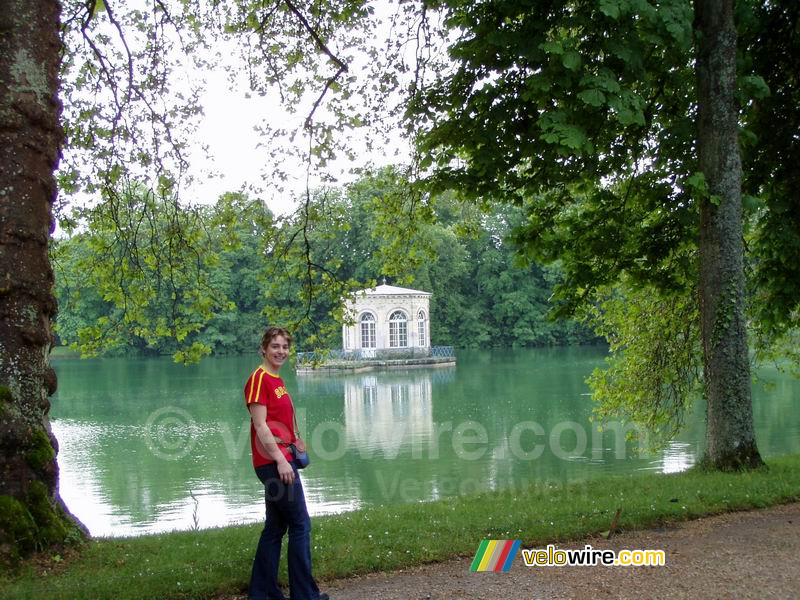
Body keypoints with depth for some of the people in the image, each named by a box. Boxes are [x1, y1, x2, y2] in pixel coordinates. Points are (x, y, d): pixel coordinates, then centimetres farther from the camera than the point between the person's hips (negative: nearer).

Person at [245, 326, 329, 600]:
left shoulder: (276, 380, 15)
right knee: (300, 525, -3)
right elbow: (260, 426, -17)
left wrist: (294, 440, 9)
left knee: (275, 526, 13)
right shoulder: (259, 379, -12)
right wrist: (280, 459, -21)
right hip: (274, 462, -9)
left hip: (282, 461, 9)